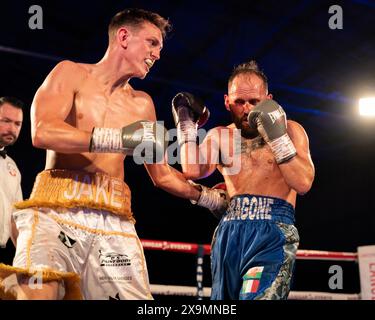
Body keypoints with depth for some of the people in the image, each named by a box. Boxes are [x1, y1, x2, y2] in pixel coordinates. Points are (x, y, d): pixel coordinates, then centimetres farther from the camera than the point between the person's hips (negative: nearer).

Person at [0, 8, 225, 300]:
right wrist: (119, 138, -20)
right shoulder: (71, 73, 9)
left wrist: (210, 198, 24)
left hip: (114, 220, 4)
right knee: (38, 291, -27)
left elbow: (162, 175, 27)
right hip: (58, 209, -4)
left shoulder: (142, 104, 19)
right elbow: (42, 133, -10)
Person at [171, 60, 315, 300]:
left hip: (273, 232, -4)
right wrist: (186, 120, 5)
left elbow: (303, 184, -4)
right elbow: (193, 171, -3)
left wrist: (277, 136, -11)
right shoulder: (219, 136, 15)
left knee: (257, 296, -22)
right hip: (229, 232, 4)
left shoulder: (290, 130, 8)